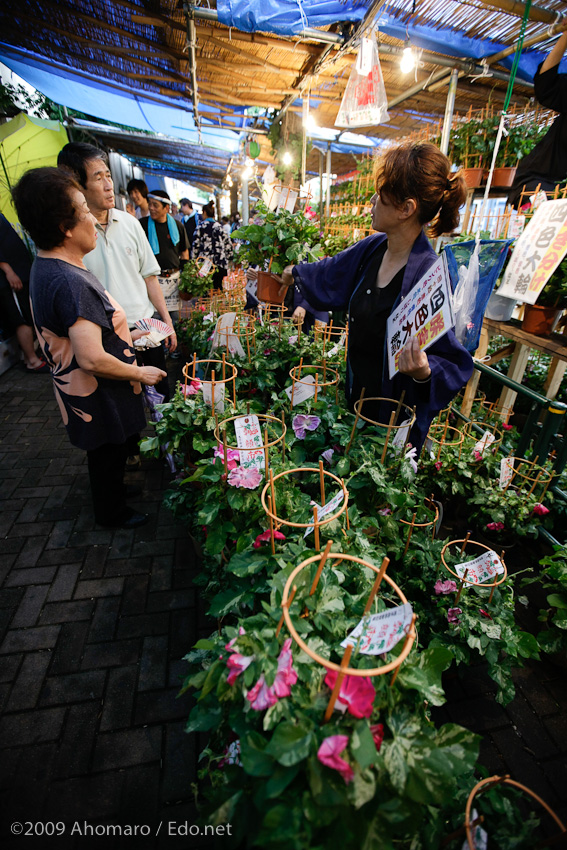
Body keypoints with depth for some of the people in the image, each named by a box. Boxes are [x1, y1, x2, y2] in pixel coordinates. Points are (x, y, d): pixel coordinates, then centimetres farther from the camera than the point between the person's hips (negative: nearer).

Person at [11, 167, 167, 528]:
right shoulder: (70, 282, -30)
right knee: (109, 454, 14)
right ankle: (113, 512, 38)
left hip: (82, 392, 9)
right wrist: (140, 373, -19)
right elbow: (92, 359, -33)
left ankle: (114, 490, 53)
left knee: (108, 454, 28)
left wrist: (123, 333, 14)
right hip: (101, 399, -9)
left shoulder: (47, 266, 4)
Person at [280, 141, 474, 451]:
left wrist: (424, 372, -42)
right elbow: (329, 273, 18)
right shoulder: (372, 248, -4)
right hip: (356, 397, 7)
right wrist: (295, 271, 35)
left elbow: (454, 365, -20)